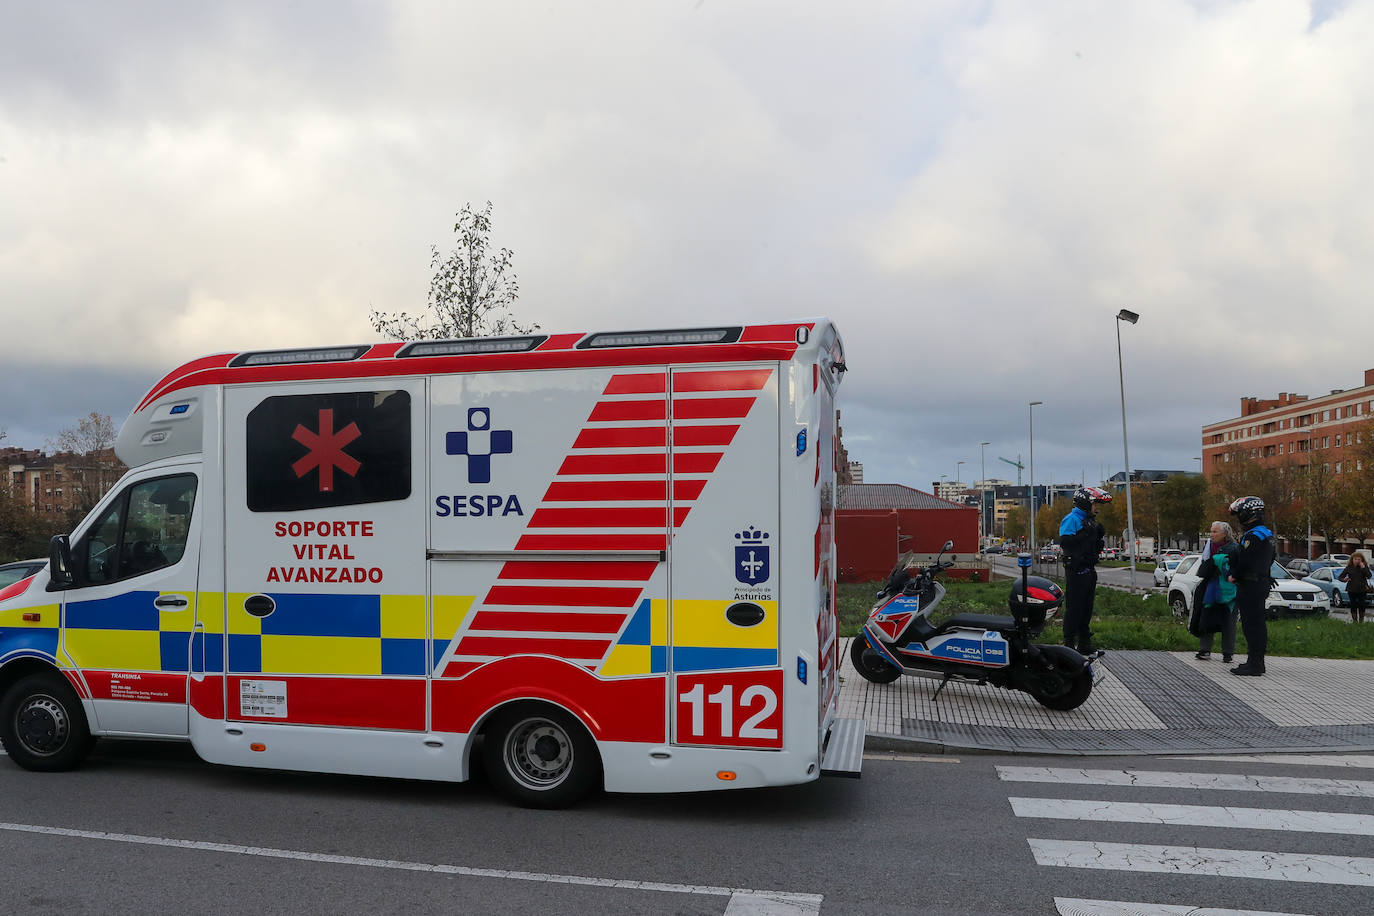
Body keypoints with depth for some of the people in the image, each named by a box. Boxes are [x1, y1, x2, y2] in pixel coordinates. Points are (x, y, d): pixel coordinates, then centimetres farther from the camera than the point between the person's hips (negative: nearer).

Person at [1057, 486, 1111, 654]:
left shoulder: (1090, 520, 19)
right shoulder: (1071, 519, -10)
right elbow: (1065, 542, -22)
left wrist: (1099, 534, 8)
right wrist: (1085, 533, -22)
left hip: (1089, 569, 9)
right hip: (1076, 569, -9)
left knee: (1087, 608, 12)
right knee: (1074, 607, -7)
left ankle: (1084, 643, 19)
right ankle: (1069, 644, -3)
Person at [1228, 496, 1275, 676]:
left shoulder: (1252, 536, -17)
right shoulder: (1267, 534, 15)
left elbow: (1243, 561, -20)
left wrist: (1234, 576, -4)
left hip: (1250, 586, -10)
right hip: (1262, 583, 10)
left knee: (1251, 624, -8)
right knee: (1258, 624, 14)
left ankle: (1254, 665, -7)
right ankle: (1258, 662, 21)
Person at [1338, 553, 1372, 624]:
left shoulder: (1364, 566, 0)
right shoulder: (1349, 567, 2)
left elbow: (1369, 575, -16)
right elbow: (1340, 577, 2)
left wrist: (1363, 567, -20)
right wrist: (1344, 579, -19)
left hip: (1362, 590, -1)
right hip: (1352, 590, 1)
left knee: (1361, 606, -1)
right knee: (1353, 606, 4)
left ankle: (1361, 621, 12)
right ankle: (1354, 620, 14)